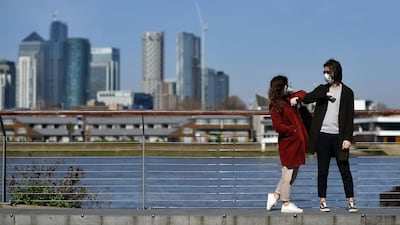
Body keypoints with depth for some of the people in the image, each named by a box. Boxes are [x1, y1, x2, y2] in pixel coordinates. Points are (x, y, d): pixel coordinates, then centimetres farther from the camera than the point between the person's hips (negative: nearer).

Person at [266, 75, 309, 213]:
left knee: (292, 173, 15)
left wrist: (297, 98, 0)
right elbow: (278, 126, -20)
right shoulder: (275, 106, -14)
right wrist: (293, 130, -12)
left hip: (297, 142, 9)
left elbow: (303, 93, 21)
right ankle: (286, 204, 10)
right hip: (288, 143, -9)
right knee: (288, 173, 0)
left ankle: (276, 196, 25)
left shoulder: (289, 98, 11)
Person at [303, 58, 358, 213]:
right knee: (323, 171, 5)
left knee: (345, 170, -1)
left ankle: (351, 202, 5)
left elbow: (350, 117, 0)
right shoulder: (322, 89, 11)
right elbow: (306, 99, -5)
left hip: (339, 136, -2)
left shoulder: (347, 92, 4)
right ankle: (323, 202, 10)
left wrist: (348, 138, -8)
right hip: (323, 135, 2)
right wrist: (325, 94, -14)